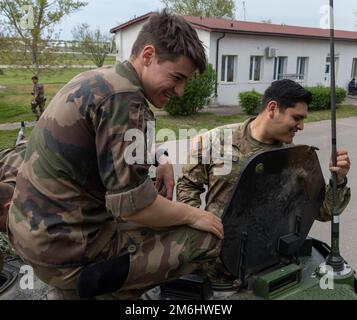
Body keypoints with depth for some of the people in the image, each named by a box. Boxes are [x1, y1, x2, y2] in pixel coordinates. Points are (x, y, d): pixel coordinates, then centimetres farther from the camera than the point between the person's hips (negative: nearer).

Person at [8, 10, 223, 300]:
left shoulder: (95, 79, 8)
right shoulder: (125, 99, -21)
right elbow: (132, 205, -23)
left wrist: (160, 161, 7)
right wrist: (192, 215, -7)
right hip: (65, 248, -9)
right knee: (207, 237, -6)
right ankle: (84, 286, -2)